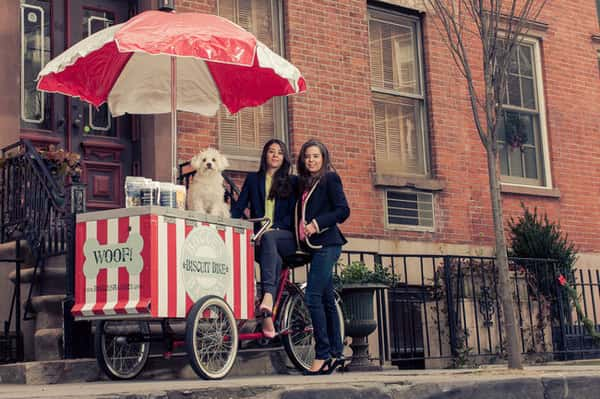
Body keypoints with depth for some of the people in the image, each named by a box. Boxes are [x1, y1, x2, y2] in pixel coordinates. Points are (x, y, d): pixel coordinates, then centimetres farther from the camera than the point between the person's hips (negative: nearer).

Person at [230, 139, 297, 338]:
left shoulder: (292, 182, 14)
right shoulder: (253, 179, 20)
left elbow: (293, 214, 4)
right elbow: (239, 207, 11)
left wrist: (272, 228, -13)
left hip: (286, 238, -1)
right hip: (260, 238, 1)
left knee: (268, 237, -37)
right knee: (273, 255, -34)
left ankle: (268, 297, -52)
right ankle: (268, 316, -43)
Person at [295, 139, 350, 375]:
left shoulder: (330, 178, -1)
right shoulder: (304, 183, 21)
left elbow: (343, 210, -11)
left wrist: (317, 223, -18)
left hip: (326, 244, -8)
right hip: (313, 246, 8)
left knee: (313, 297, -15)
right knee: (327, 299, 8)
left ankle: (323, 355, -14)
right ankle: (336, 354, 11)